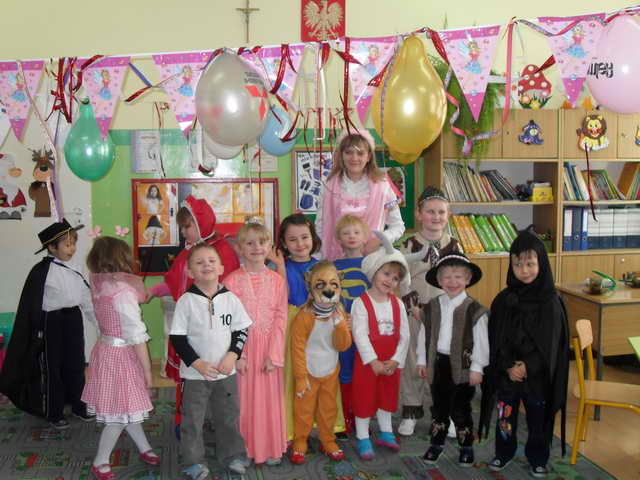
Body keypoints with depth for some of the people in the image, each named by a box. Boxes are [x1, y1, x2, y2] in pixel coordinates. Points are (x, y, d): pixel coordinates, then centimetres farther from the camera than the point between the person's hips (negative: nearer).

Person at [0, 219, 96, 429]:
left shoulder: (73, 270, 5)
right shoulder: (41, 271, -13)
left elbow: (87, 299, 10)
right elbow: (32, 304, -11)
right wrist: (37, 330, -14)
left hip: (74, 320, 6)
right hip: (52, 322, -6)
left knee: (76, 364, 14)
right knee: (52, 366, 6)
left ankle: (79, 406, 29)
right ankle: (55, 413, 19)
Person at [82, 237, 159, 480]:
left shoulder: (99, 284, 0)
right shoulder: (123, 291, -23)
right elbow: (136, 336, -20)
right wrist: (148, 370, -13)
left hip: (106, 349, 8)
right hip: (121, 355, -8)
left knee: (127, 406, 20)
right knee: (121, 413, 6)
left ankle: (144, 447, 36)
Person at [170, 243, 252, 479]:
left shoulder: (230, 299, -3)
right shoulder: (186, 301, -11)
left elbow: (241, 331, 4)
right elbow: (177, 338, -10)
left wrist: (232, 356, -10)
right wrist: (197, 363, -16)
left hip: (226, 371, 2)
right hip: (195, 373, -2)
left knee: (228, 416, 15)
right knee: (192, 419, 7)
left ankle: (232, 454, 33)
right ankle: (195, 461, 23)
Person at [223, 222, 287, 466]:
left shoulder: (277, 280, 1)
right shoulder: (232, 281, -3)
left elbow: (280, 318, -2)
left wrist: (274, 354, -9)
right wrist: (236, 354, -11)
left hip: (269, 347, 1)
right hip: (241, 347, -1)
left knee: (270, 398, 8)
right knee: (244, 398, 5)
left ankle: (271, 447, 22)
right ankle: (244, 449, 20)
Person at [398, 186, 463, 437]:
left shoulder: (454, 247, 4)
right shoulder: (408, 246, -2)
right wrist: (414, 308, -11)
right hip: (414, 314, -1)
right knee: (413, 362, 5)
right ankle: (411, 411, 19)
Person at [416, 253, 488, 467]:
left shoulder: (474, 309, -9)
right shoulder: (431, 307, 4)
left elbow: (481, 340, -9)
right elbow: (424, 336, 10)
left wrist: (477, 367, -10)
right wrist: (422, 361, 9)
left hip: (462, 365, -4)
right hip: (437, 363, 4)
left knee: (460, 408, 6)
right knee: (439, 406, 15)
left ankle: (466, 447, 23)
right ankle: (436, 443, 29)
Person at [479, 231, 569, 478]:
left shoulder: (551, 301, -10)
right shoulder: (504, 300, -3)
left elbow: (551, 343, -10)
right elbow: (496, 338, -3)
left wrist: (528, 367, -16)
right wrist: (509, 366, -14)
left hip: (538, 373, -2)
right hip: (507, 372, 2)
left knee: (538, 419, 12)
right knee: (505, 416, 14)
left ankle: (537, 459, 32)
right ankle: (504, 454, 34)